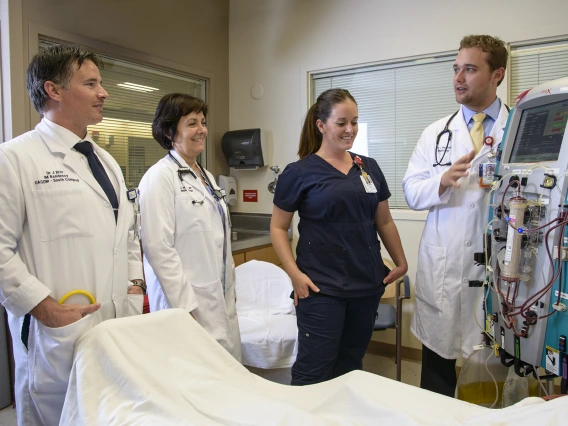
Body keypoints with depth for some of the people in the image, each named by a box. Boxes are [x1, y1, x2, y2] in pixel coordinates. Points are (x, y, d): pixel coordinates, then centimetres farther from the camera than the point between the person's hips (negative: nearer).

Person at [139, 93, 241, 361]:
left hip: (219, 300, 8)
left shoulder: (206, 176, 14)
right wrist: (185, 306, -18)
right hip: (186, 303, -8)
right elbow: (158, 248, -18)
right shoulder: (160, 177, -12)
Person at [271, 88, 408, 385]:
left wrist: (401, 262, 16)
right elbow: (278, 227, -1)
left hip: (367, 285, 5)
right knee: (314, 370, 0)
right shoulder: (300, 172, -4)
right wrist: (294, 274, -11)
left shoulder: (369, 168, 10)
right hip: (321, 287, -4)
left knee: (351, 366, 15)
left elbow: (384, 222, 17)